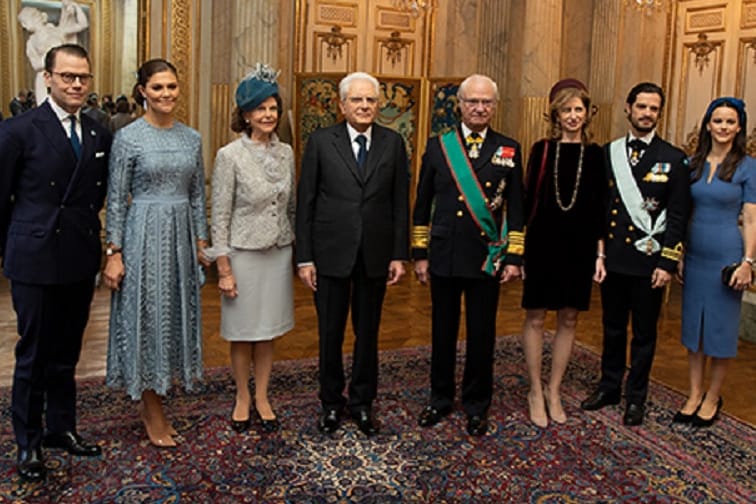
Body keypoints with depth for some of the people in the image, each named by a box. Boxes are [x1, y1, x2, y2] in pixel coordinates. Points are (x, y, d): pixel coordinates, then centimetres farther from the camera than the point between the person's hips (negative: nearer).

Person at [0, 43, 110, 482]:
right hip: (36, 262, -4)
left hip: (81, 260, 4)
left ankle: (61, 428, 32)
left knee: (67, 352, 16)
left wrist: (84, 230, 13)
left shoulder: (99, 135, 6)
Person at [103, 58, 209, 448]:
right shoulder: (128, 137, -7)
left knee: (175, 314, 11)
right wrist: (114, 253, -10)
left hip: (181, 235, 5)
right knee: (147, 317, 3)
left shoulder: (191, 137, 7)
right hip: (144, 235, -5)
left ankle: (150, 404, 27)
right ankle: (154, 415, 17)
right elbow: (116, 199, -7)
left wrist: (201, 241, 10)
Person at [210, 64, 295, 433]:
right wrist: (224, 268, -12)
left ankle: (262, 397, 27)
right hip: (243, 253, -4)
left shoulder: (286, 152, 2)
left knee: (268, 330, 13)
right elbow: (220, 216, -10)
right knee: (243, 332, 9)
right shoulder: (230, 156, -12)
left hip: (279, 253, 4)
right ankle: (242, 398, 28)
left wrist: (297, 250, 11)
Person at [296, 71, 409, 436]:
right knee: (330, 334, 10)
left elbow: (400, 203, 4)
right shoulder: (320, 142, -2)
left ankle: (362, 402, 30)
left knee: (368, 333, 13)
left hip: (375, 255, 1)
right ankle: (331, 402, 29)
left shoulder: (393, 143, 3)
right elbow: (305, 202, -2)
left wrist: (399, 255, 0)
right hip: (331, 254, -1)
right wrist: (304, 257, -5)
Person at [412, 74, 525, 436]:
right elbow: (422, 205, 6)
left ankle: (476, 405, 25)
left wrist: (514, 257, -1)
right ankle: (440, 398, 29)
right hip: (444, 256, 1)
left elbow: (516, 209, 4)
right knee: (442, 331, 11)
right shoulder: (437, 146, 4)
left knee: (482, 335, 8)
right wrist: (420, 253, 3)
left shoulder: (509, 150, 3)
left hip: (488, 257, -1)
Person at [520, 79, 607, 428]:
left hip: (579, 247, 2)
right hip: (543, 243, -2)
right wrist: (519, 248, -5)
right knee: (535, 318, 3)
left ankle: (554, 392, 23)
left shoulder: (595, 154, 4)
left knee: (568, 320, 9)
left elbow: (599, 208, 6)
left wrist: (599, 254, 2)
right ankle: (535, 392, 19)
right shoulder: (542, 150, -1)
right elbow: (528, 200, -1)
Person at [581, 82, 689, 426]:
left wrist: (667, 263, -9)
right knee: (612, 328, 15)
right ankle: (609, 387, 30)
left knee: (644, 333, 9)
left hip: (649, 261, -2)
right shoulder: (608, 153, 5)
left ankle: (636, 397, 23)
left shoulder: (673, 159, -2)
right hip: (612, 258, 2)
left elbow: (677, 217, -4)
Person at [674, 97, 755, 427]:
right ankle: (694, 394, 23)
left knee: (721, 327, 5)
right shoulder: (693, 164, 5)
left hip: (726, 255, -4)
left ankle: (713, 398, 21)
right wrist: (678, 255, 7)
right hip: (695, 254, 4)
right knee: (693, 324, 11)